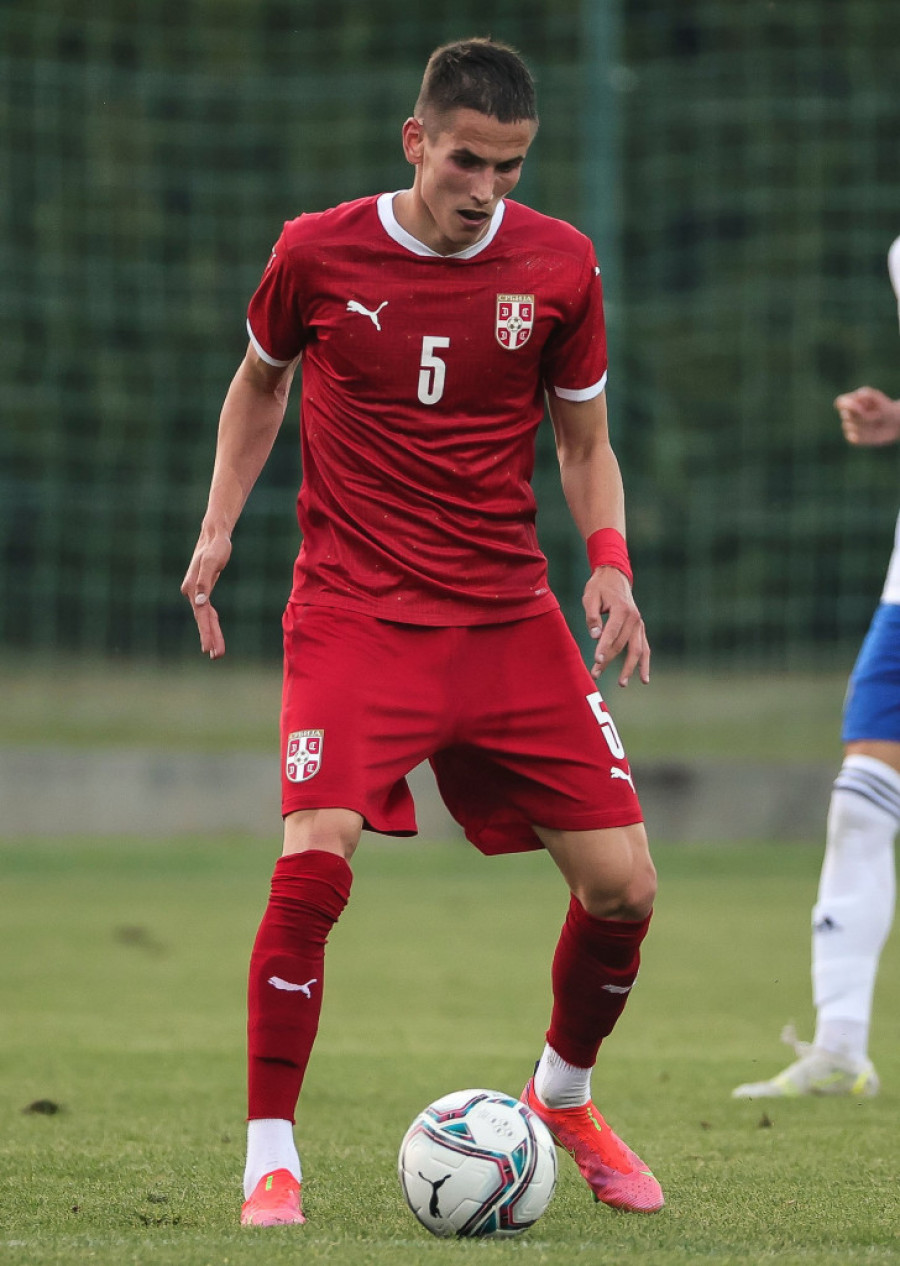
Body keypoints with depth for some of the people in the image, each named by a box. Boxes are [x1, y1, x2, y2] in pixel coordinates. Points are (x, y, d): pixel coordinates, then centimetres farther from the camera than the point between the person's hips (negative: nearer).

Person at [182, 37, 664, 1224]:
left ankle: (563, 1095, 27)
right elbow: (260, 380, 16)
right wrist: (218, 526, 6)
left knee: (622, 882, -3)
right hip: (355, 611, -2)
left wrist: (609, 564, -6)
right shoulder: (318, 254, -4)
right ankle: (271, 1156, -10)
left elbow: (584, 444, 11)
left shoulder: (558, 265, 0)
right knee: (317, 857, -23)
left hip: (510, 615, 3)